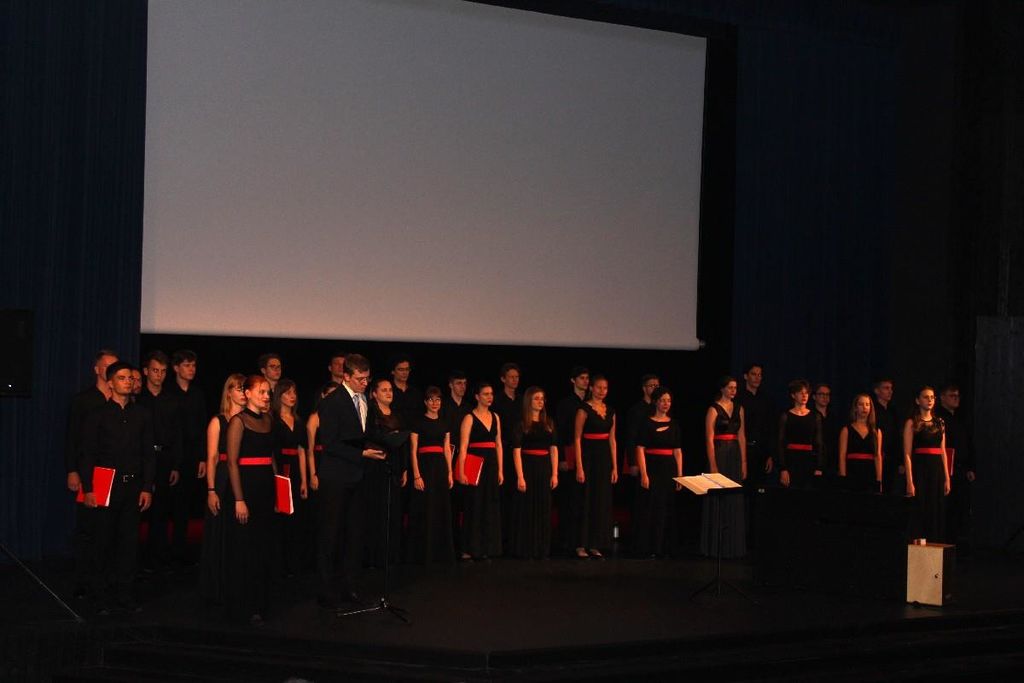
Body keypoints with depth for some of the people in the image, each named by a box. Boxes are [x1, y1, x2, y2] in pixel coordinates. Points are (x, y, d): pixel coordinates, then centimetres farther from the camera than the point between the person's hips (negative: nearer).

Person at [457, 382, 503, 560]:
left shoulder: (495, 417, 12)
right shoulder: (469, 418, -4)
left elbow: (498, 445, 15)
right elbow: (463, 447, -9)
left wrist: (500, 470, 9)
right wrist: (461, 472, -17)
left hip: (491, 465, 5)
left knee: (490, 508, 6)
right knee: (474, 507, -4)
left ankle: (486, 548, 12)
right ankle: (468, 550, 1)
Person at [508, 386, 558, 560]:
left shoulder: (548, 423, 10)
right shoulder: (520, 423, -4)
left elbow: (554, 449, 9)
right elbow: (516, 451, -9)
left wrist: (555, 474, 2)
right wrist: (520, 477, -16)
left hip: (544, 469, 4)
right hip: (527, 468, -4)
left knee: (543, 510, 6)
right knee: (526, 509, -1)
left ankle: (542, 550, 13)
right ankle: (524, 550, 5)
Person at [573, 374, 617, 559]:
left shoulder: (610, 411, 11)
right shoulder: (584, 409, -6)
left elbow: (612, 440, 13)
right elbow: (577, 439, -9)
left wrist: (614, 467, 9)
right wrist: (579, 467, -14)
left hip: (605, 458, 6)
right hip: (589, 456, -6)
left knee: (602, 501, 6)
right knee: (586, 500, -4)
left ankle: (595, 545, 13)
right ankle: (581, 545, 3)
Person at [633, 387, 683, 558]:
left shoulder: (674, 425, 10)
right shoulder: (647, 423, -3)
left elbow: (678, 451, 11)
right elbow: (640, 450, -8)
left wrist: (680, 475, 6)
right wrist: (643, 474, -15)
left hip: (669, 469, 5)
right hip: (652, 468, -5)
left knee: (667, 509, 7)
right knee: (649, 508, -3)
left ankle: (664, 547, 14)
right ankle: (646, 547, 2)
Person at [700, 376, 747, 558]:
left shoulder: (739, 409, 11)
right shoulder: (714, 410, -5)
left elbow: (741, 437, 12)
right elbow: (709, 439, -9)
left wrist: (744, 463, 6)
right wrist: (713, 465, -14)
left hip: (735, 455, 5)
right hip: (719, 454, -5)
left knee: (734, 502, 6)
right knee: (718, 502, -2)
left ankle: (733, 545, 12)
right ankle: (716, 546, 4)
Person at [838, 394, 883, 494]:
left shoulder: (876, 431, 13)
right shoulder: (847, 430, 5)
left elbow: (878, 457, 9)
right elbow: (842, 456, 0)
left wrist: (879, 481, 1)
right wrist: (843, 479, -10)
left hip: (870, 476, 2)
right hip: (852, 475, -2)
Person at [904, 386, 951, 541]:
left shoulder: (939, 423, 14)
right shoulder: (912, 423, -2)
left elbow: (943, 452, 15)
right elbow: (907, 454, -7)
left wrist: (947, 478, 8)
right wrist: (909, 482, -15)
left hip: (937, 471, 5)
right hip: (919, 471, -5)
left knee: (937, 514, 6)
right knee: (919, 515, -4)